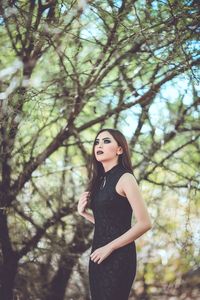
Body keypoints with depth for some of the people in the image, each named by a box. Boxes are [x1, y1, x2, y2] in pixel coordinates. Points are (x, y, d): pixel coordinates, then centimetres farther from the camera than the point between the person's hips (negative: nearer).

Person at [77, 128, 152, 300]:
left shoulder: (125, 178, -9)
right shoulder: (100, 181, 12)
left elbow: (145, 223, -16)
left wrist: (109, 247, -15)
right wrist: (84, 213, 0)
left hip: (118, 256, -7)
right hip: (98, 256, 7)